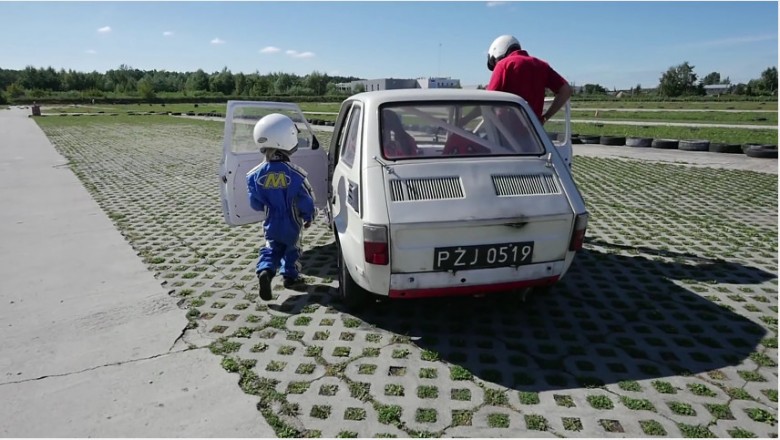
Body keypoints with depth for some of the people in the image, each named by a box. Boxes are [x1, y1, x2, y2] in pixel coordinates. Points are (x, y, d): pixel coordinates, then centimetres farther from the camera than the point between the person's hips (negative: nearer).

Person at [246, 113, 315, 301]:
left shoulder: (256, 174, -13)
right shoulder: (295, 174, -23)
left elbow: (255, 203, -4)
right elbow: (306, 201, -15)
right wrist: (308, 217, 4)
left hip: (271, 224, 2)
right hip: (291, 224, -2)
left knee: (272, 248, 16)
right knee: (291, 248, 21)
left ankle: (265, 271, -8)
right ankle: (290, 276, 31)